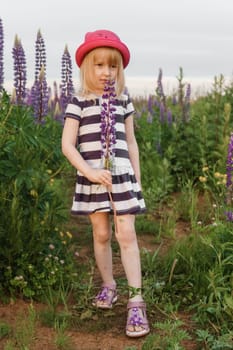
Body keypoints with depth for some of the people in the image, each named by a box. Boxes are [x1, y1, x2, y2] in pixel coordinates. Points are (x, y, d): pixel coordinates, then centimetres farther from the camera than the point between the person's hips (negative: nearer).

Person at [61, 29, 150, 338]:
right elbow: (67, 145, -7)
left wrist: (137, 178, 10)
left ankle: (136, 300, -2)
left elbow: (131, 142, 11)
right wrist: (89, 172, -17)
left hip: (122, 176, 1)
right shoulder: (78, 103, -2)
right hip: (92, 178, 0)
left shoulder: (123, 100, 6)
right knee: (101, 234, 10)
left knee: (126, 234, -5)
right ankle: (109, 286, 29)